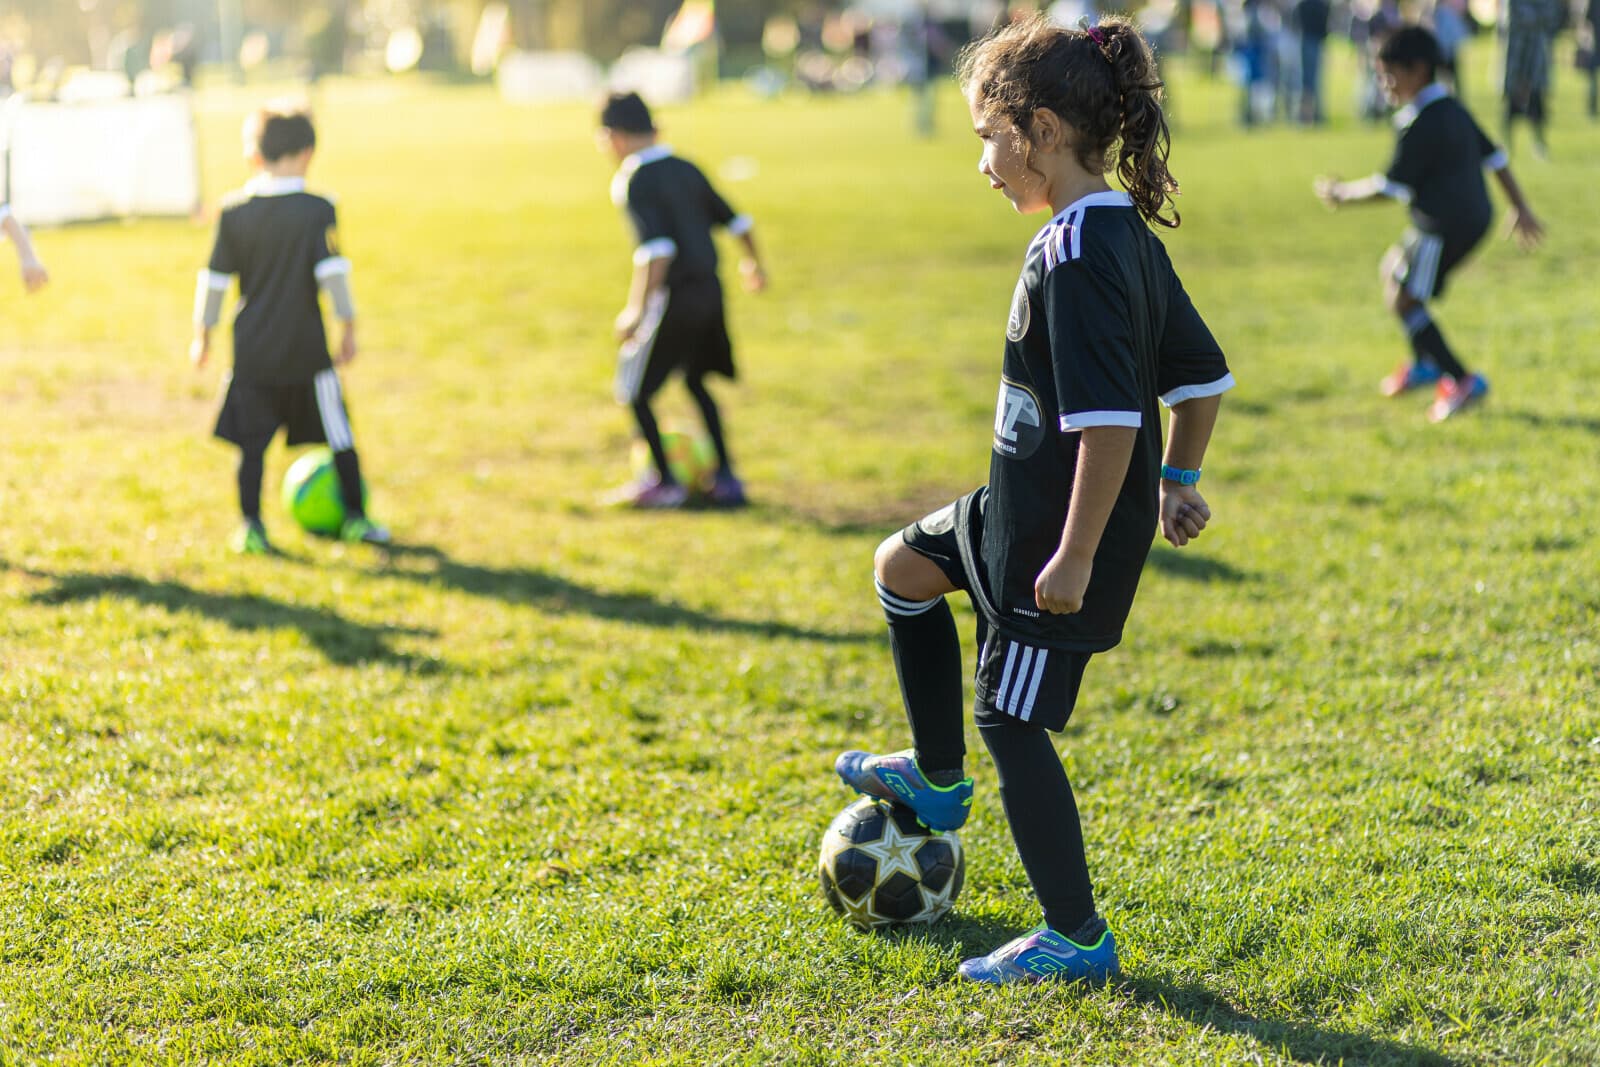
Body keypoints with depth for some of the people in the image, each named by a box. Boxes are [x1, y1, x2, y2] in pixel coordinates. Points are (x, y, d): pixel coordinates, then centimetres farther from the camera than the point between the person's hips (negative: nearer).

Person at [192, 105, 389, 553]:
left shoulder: (233, 212, 0)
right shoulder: (318, 211, -9)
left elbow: (214, 279, 4)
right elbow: (332, 272, -13)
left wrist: (203, 333, 15)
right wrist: (348, 328, -3)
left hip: (251, 349, 2)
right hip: (306, 349, -2)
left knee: (252, 442, 8)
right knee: (339, 437, 12)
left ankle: (251, 527, 5)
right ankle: (355, 517, 19)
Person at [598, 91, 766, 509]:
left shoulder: (633, 181, -13)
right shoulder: (687, 170, 10)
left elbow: (656, 250, -25)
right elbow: (738, 223, 16)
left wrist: (637, 310, -23)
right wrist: (753, 263, 34)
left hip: (672, 297, -8)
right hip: (709, 290, 8)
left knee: (633, 389, 8)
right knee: (695, 381, 23)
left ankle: (665, 482, 13)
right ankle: (726, 479, 23)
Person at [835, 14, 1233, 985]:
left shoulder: (1076, 255, -24)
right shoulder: (1128, 235, 6)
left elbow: (1111, 418, -29)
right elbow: (1204, 373, 14)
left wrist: (1077, 554, -26)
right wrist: (1179, 481, 21)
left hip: (1059, 530, -10)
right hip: (1024, 506, 10)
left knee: (1011, 719, 0)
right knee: (904, 567, 25)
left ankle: (1077, 938, 12)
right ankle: (937, 779, 36)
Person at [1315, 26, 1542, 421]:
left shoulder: (1422, 125, -19)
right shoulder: (1453, 110, 11)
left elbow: (1391, 187, -20)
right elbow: (1494, 156, 18)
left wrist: (1343, 193, -7)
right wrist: (1519, 207, 25)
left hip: (1444, 226, -11)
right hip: (1473, 216, 11)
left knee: (1403, 299, -8)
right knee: (1394, 266, 25)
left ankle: (1463, 381, -10)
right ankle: (1424, 363, 32)